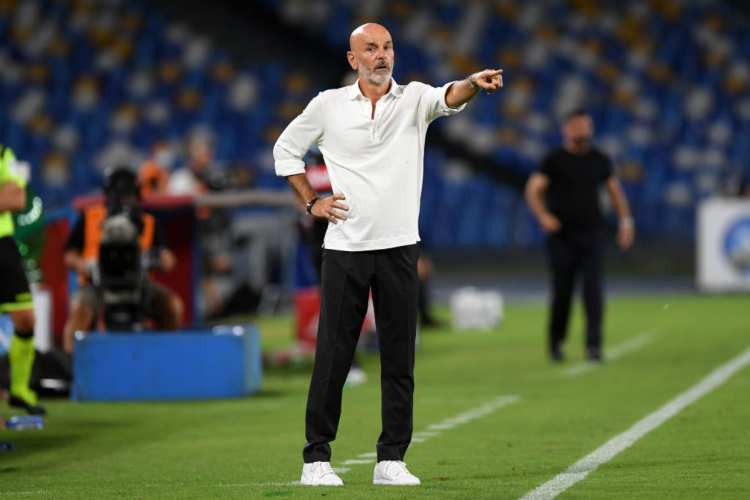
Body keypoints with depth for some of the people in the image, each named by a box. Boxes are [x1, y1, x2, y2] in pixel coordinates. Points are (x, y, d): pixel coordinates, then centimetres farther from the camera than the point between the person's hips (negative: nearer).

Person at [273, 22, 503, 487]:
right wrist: (312, 201, 6)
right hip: (344, 248, -1)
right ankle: (317, 457, 6)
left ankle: (392, 459, 7)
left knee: (399, 359, 1)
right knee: (333, 356, -1)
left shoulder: (414, 98, 3)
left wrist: (474, 83, -41)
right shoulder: (328, 105, 3)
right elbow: (286, 149, 16)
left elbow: (448, 98, -19)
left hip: (399, 248, 1)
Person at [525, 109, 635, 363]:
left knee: (593, 289, -10)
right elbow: (533, 189, -6)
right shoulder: (554, 160, 0)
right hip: (562, 235, -2)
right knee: (562, 292, 2)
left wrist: (625, 221, 12)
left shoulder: (599, 159, 11)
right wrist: (543, 216, -22)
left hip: (592, 234, 2)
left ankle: (593, 344, -12)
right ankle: (555, 341, 23)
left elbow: (614, 189, 20)